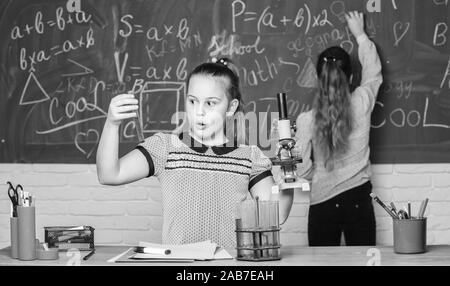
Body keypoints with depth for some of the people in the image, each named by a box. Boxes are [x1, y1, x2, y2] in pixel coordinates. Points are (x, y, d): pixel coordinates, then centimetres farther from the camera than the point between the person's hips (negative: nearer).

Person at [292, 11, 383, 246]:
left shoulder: (307, 120, -9)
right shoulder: (361, 105, -7)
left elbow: (301, 170, -5)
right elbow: (374, 74, 14)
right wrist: (360, 35, 26)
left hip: (322, 204, 0)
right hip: (359, 200, 1)